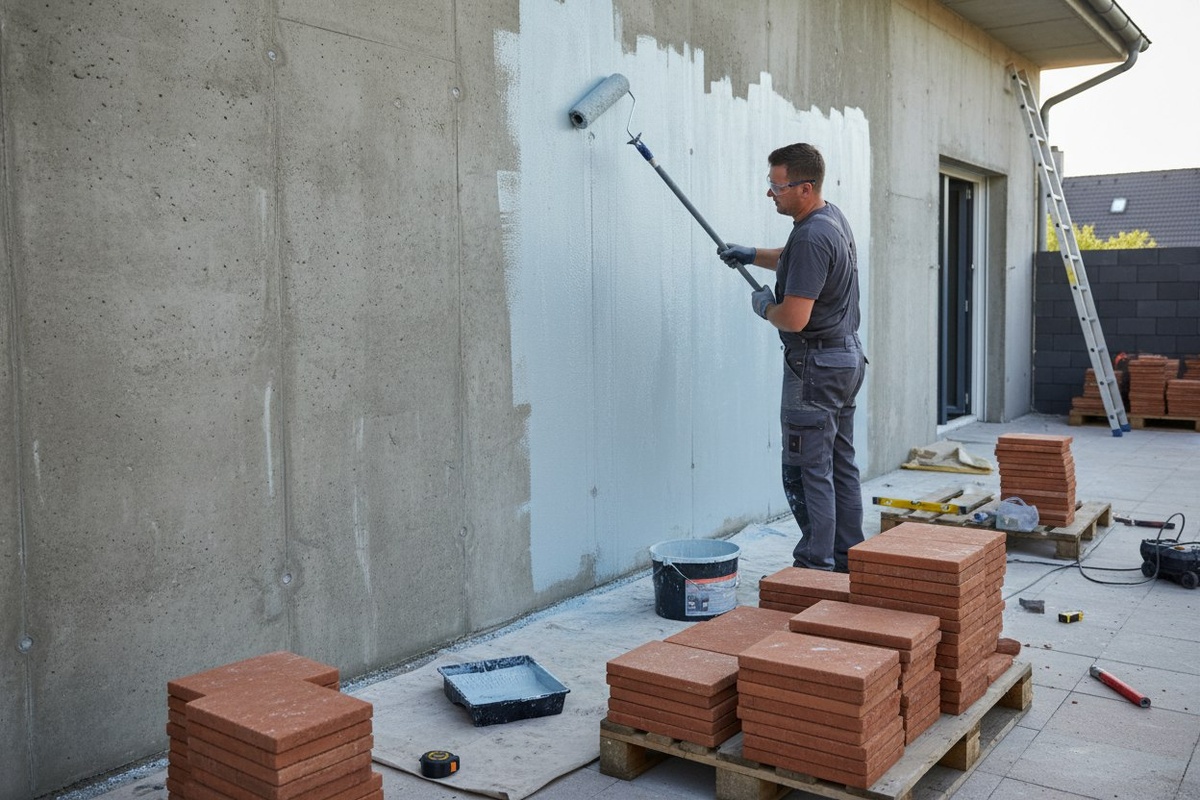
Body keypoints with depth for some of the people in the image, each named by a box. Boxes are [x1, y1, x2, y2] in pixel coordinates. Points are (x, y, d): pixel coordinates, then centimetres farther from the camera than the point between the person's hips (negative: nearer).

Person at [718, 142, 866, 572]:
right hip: (848, 355, 11)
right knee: (841, 466, 15)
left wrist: (764, 305, -6)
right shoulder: (834, 217, 10)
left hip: (816, 367, -11)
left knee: (807, 472, -6)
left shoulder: (811, 237, -22)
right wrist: (751, 255, 21)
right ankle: (848, 561, 23)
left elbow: (795, 318, -26)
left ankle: (816, 567, -3)